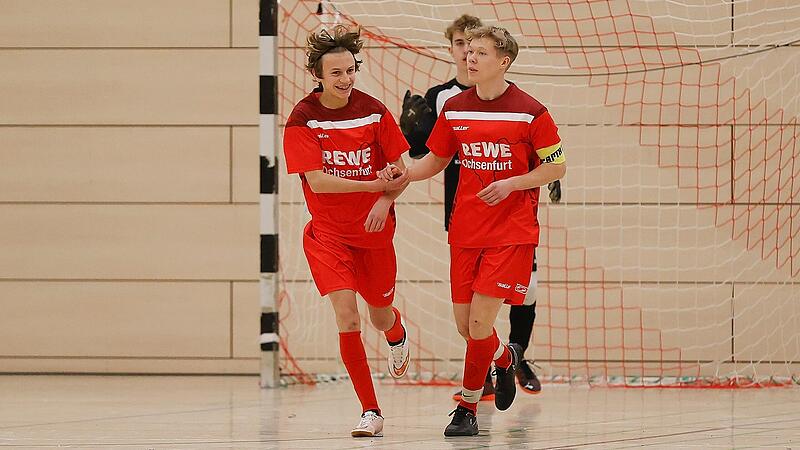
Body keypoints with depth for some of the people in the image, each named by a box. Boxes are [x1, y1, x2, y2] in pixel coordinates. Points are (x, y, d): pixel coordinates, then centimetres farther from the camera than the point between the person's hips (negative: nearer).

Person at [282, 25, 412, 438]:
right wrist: (374, 184, -26)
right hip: (328, 233, -2)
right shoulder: (302, 119, -12)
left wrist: (385, 200, -22)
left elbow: (400, 170, -1)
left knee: (380, 316, 17)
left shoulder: (373, 112, -6)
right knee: (347, 318, -16)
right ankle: (370, 411, -6)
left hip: (374, 231, 2)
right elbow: (316, 180, -19)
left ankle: (397, 335, 58)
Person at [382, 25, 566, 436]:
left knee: (480, 322, -13)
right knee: (464, 324, 7)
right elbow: (437, 159, 16)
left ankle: (467, 408, 1)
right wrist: (406, 173, -4)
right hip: (464, 230, 5)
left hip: (511, 232, -5)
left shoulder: (530, 112, -8)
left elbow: (556, 167, -3)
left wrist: (511, 183, -17)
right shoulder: (454, 109, 5)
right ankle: (505, 358, 40)